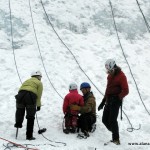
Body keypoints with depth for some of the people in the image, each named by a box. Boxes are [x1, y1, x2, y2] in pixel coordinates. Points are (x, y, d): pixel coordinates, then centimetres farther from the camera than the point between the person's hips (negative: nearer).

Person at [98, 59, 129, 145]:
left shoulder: (121, 76, -11)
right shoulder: (110, 76, 14)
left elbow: (126, 91, -14)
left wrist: (118, 98, -23)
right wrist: (103, 101, 20)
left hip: (116, 100, -8)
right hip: (109, 100, 8)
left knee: (112, 120, -12)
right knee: (105, 120, 4)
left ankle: (116, 139, -4)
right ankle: (115, 134, 16)